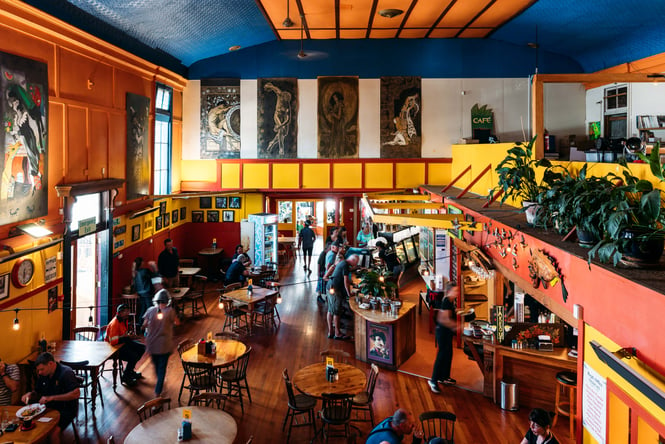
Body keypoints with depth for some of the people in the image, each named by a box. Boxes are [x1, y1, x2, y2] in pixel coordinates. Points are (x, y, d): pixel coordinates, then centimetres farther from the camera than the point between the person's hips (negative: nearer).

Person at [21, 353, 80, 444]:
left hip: (66, 410, -7)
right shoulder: (43, 375, 7)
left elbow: (76, 393, -24)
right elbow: (38, 393, 22)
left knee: (53, 432, -30)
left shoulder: (66, 373, -15)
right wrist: (30, 394, -3)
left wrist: (52, 398, -26)